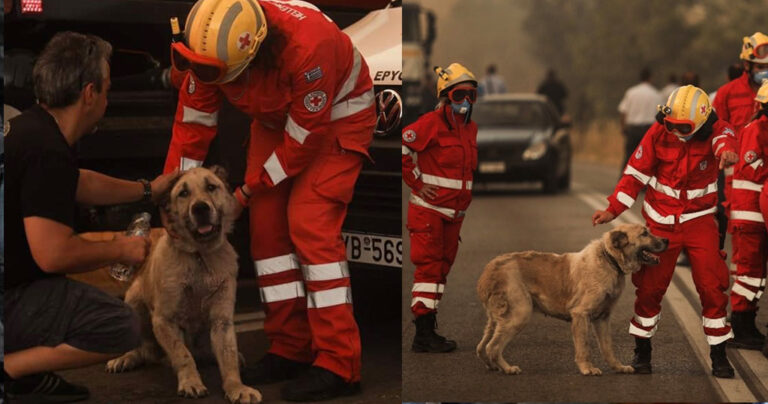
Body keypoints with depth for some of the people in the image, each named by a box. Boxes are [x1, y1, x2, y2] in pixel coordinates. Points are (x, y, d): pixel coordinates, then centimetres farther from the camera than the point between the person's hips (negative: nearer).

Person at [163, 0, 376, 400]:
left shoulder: (307, 46, -40)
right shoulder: (212, 45, -21)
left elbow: (305, 136, -28)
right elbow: (192, 122, -8)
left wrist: (249, 190, -18)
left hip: (336, 119, -6)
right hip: (276, 119, 7)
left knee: (310, 224, -18)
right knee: (267, 224, -1)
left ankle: (338, 364, -16)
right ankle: (290, 349, 10)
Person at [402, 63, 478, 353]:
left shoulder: (471, 128, 12)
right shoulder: (431, 123, -14)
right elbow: (399, 148, -18)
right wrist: (416, 183, -14)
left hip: (454, 212, 8)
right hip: (428, 209, -8)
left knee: (441, 269, 11)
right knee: (429, 267, -9)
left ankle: (428, 329, 18)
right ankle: (424, 334, -9)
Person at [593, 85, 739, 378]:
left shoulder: (713, 130, -12)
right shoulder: (658, 133, -9)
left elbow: (723, 137, -37)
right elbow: (636, 173, -4)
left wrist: (726, 150, -62)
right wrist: (613, 209, -10)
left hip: (700, 220, -1)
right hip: (661, 221, 1)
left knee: (712, 287, -7)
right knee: (650, 286, 2)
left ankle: (719, 355, 5)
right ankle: (642, 351, 18)